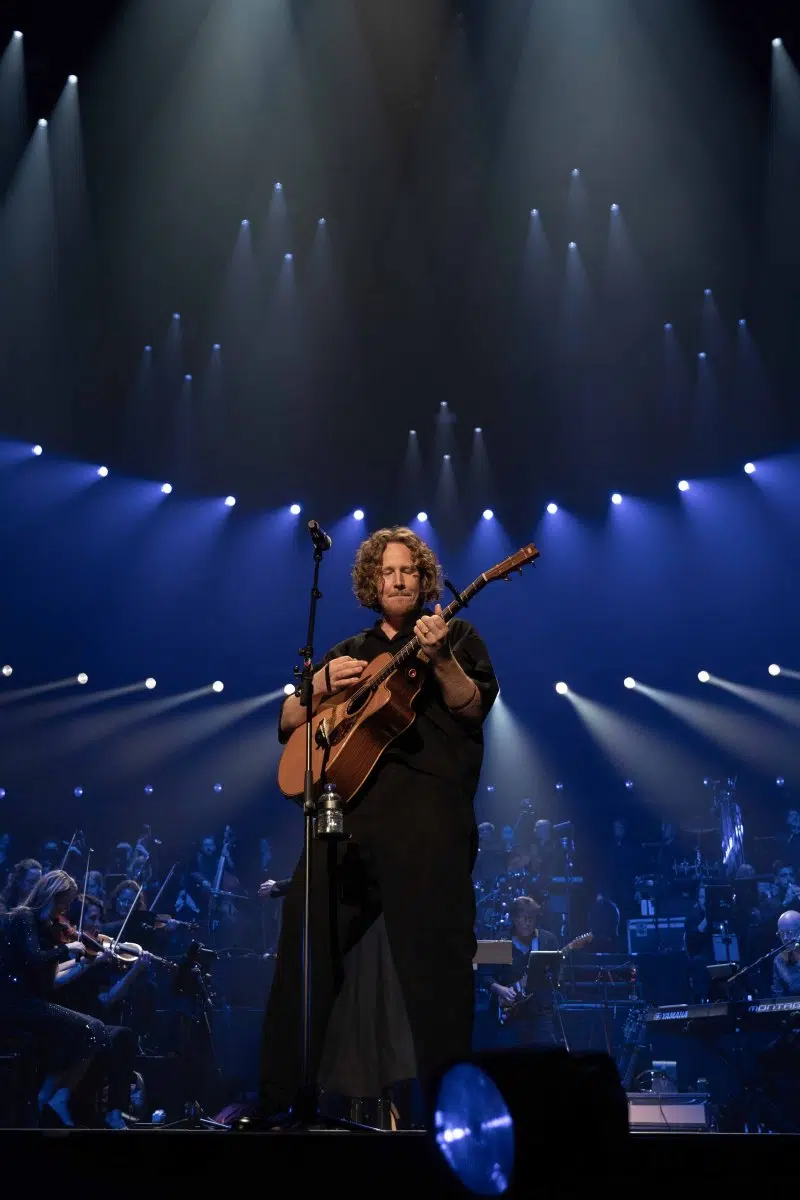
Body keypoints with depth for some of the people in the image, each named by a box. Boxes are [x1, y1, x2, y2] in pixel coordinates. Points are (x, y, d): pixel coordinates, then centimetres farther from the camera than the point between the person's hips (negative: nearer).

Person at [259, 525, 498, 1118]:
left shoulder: (455, 634, 15)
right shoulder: (350, 651, 26)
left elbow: (473, 707, -2)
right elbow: (288, 724, 22)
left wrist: (438, 657, -18)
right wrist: (320, 685, 3)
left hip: (425, 802, -4)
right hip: (346, 801, 5)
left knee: (434, 953, -12)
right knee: (306, 946, 1)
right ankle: (279, 1095, 9)